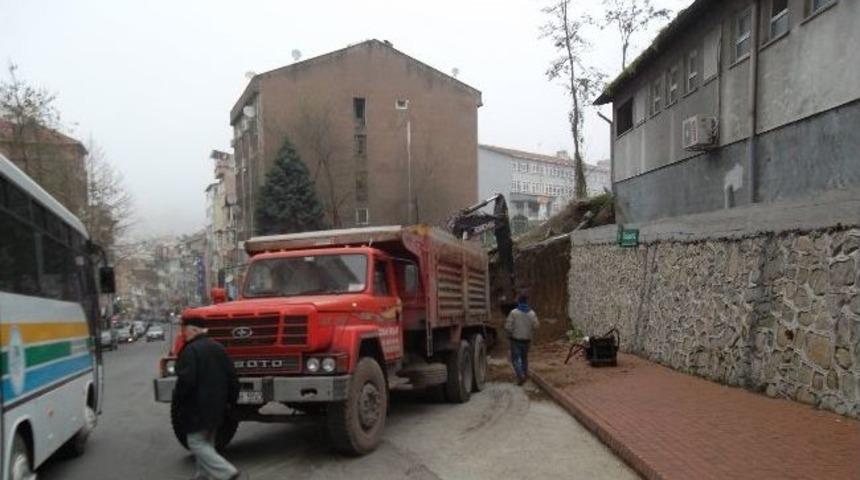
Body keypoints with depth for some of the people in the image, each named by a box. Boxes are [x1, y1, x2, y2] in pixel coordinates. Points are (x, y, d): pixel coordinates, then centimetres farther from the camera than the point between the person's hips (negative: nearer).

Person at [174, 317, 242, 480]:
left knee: (197, 443, -1)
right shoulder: (218, 348, 9)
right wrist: (230, 400, 18)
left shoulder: (190, 351, -16)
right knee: (207, 443, 19)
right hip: (216, 407, 8)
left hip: (197, 409, -8)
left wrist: (177, 398, -7)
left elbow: (186, 380, -24)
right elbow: (232, 377, 10)